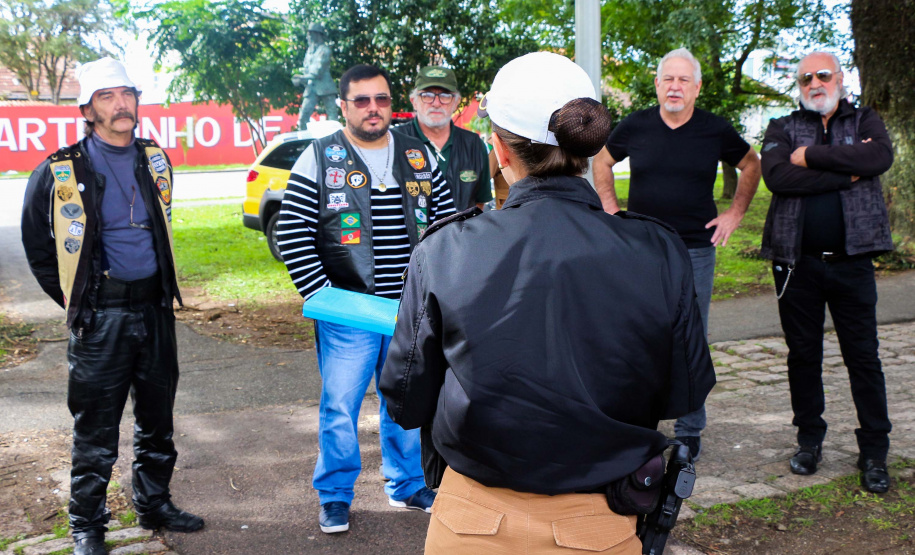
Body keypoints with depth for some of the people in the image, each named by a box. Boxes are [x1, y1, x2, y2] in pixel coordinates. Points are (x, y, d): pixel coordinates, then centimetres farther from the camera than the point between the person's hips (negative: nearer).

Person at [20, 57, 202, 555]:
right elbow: (38, 249, 3)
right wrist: (76, 302, 2)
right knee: (95, 432, 3)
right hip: (100, 318, -5)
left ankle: (154, 506, 33)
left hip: (155, 309, 5)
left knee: (157, 419, 16)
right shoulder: (59, 173, -8)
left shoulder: (155, 162, 7)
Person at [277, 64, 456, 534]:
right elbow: (291, 232, -5)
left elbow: (447, 221, 12)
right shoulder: (319, 159, -3)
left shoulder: (420, 156, 8)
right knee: (339, 404, 2)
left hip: (411, 310, 3)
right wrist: (319, 292, -12)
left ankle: (407, 485, 33)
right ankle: (335, 495, 21)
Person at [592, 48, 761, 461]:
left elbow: (751, 165, 16)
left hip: (696, 252, 0)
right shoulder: (634, 127, 0)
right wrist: (611, 210, 8)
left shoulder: (716, 131, 0)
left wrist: (735, 214, 8)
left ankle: (689, 431, 18)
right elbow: (602, 162, 17)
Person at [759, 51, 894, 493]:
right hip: (796, 262, 1)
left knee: (863, 356, 3)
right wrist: (846, 173, -13)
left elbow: (880, 156, -15)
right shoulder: (783, 129, 8)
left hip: (851, 260, 0)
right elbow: (777, 176, -14)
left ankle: (874, 450, 13)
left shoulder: (865, 122, 9)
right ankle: (810, 439, 24)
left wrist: (812, 156, -14)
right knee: (803, 355, 10)